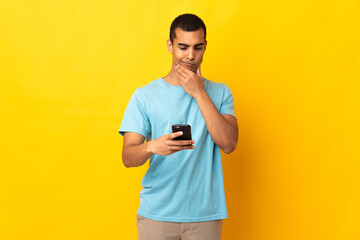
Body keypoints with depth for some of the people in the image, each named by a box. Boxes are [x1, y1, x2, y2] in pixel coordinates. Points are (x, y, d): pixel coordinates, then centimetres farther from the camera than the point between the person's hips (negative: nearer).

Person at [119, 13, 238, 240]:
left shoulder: (220, 92, 5)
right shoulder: (144, 96, -1)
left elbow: (229, 144, -10)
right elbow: (128, 157, -7)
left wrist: (199, 93, -12)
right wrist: (152, 146, -29)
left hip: (205, 214, 1)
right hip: (156, 213, -1)